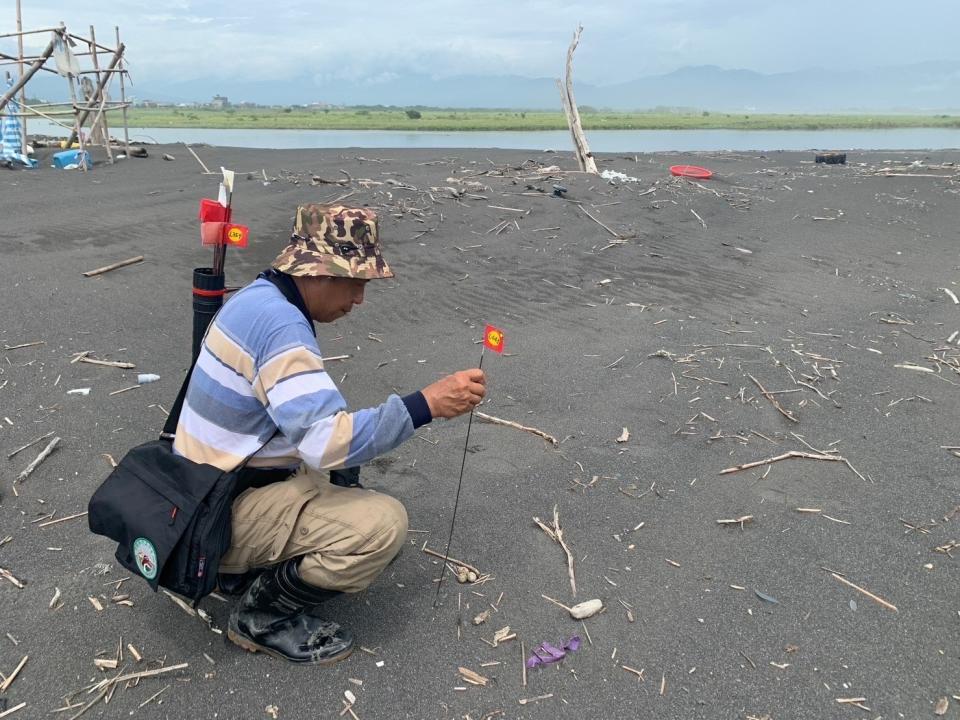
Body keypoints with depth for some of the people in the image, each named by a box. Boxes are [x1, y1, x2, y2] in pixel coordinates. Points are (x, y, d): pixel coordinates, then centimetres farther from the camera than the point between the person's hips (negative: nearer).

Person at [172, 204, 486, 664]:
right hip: (225, 516, -10)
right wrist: (425, 404, -33)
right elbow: (327, 442, -34)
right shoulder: (280, 324, -26)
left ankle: (241, 566, 17)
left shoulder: (259, 299, 5)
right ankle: (262, 615, -2)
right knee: (383, 524, -21)